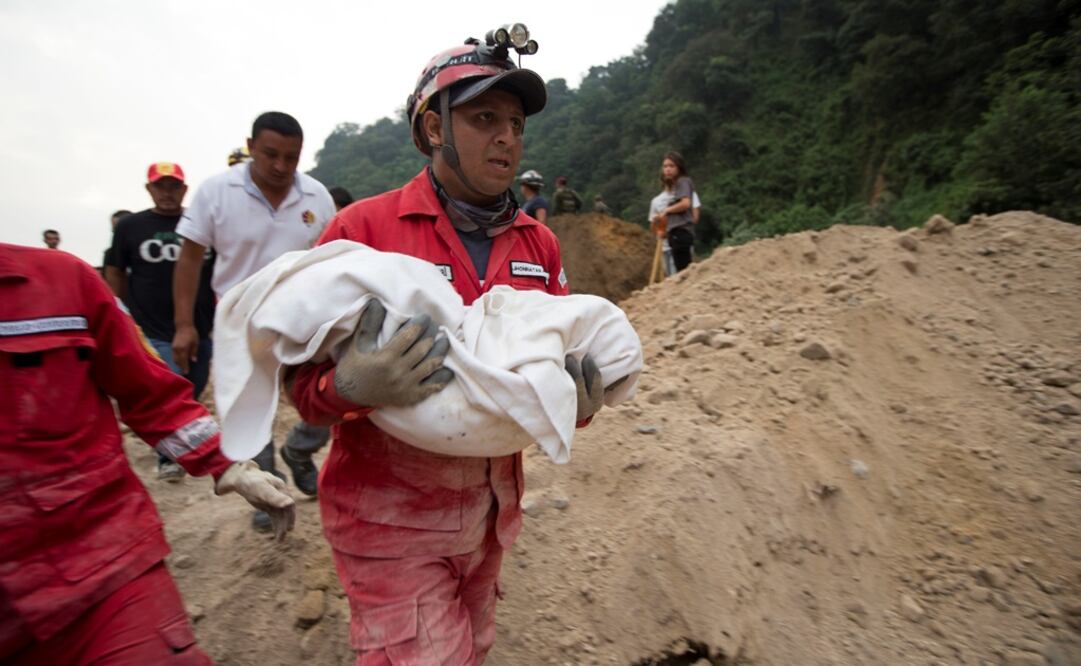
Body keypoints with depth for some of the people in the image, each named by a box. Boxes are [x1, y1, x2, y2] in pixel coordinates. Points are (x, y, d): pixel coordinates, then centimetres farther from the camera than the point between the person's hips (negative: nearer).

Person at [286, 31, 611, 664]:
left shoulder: (541, 243, 2)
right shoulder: (362, 228, -13)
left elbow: (562, 353, 9)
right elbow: (304, 378, -10)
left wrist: (577, 401, -12)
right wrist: (352, 387, -32)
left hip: (493, 507, 6)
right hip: (391, 516, -5)